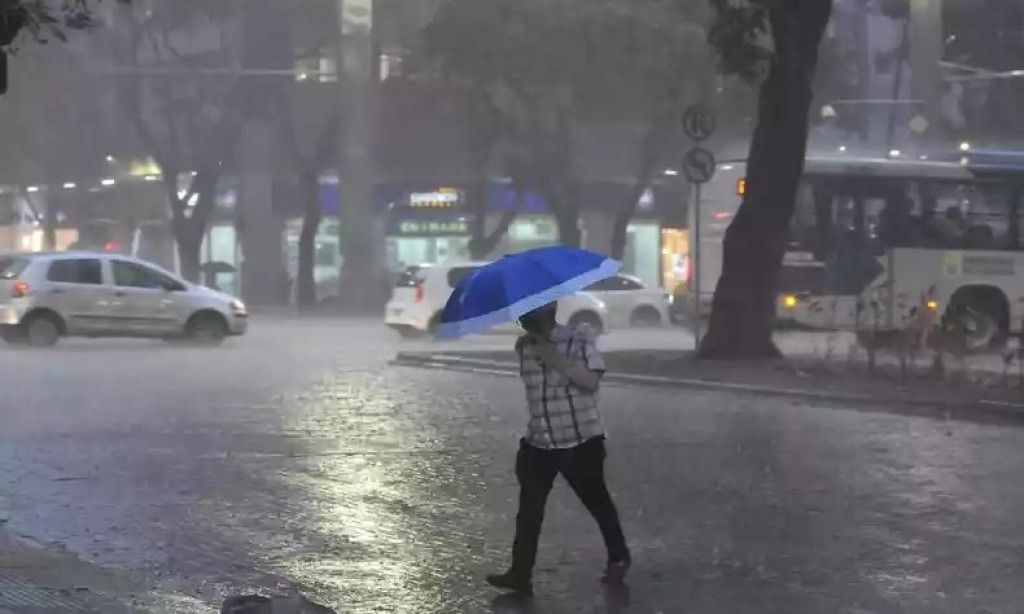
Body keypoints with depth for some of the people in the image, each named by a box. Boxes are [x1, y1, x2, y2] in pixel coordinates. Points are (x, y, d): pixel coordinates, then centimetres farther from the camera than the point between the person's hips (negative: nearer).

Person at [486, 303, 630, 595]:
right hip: (538, 444, 4)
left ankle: (618, 558, 32)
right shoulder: (523, 347, 2)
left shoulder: (579, 340, -12)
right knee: (529, 511, -2)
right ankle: (520, 575, 0)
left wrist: (555, 359, -27)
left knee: (596, 502, 12)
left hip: (580, 443, -4)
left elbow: (591, 381, -23)